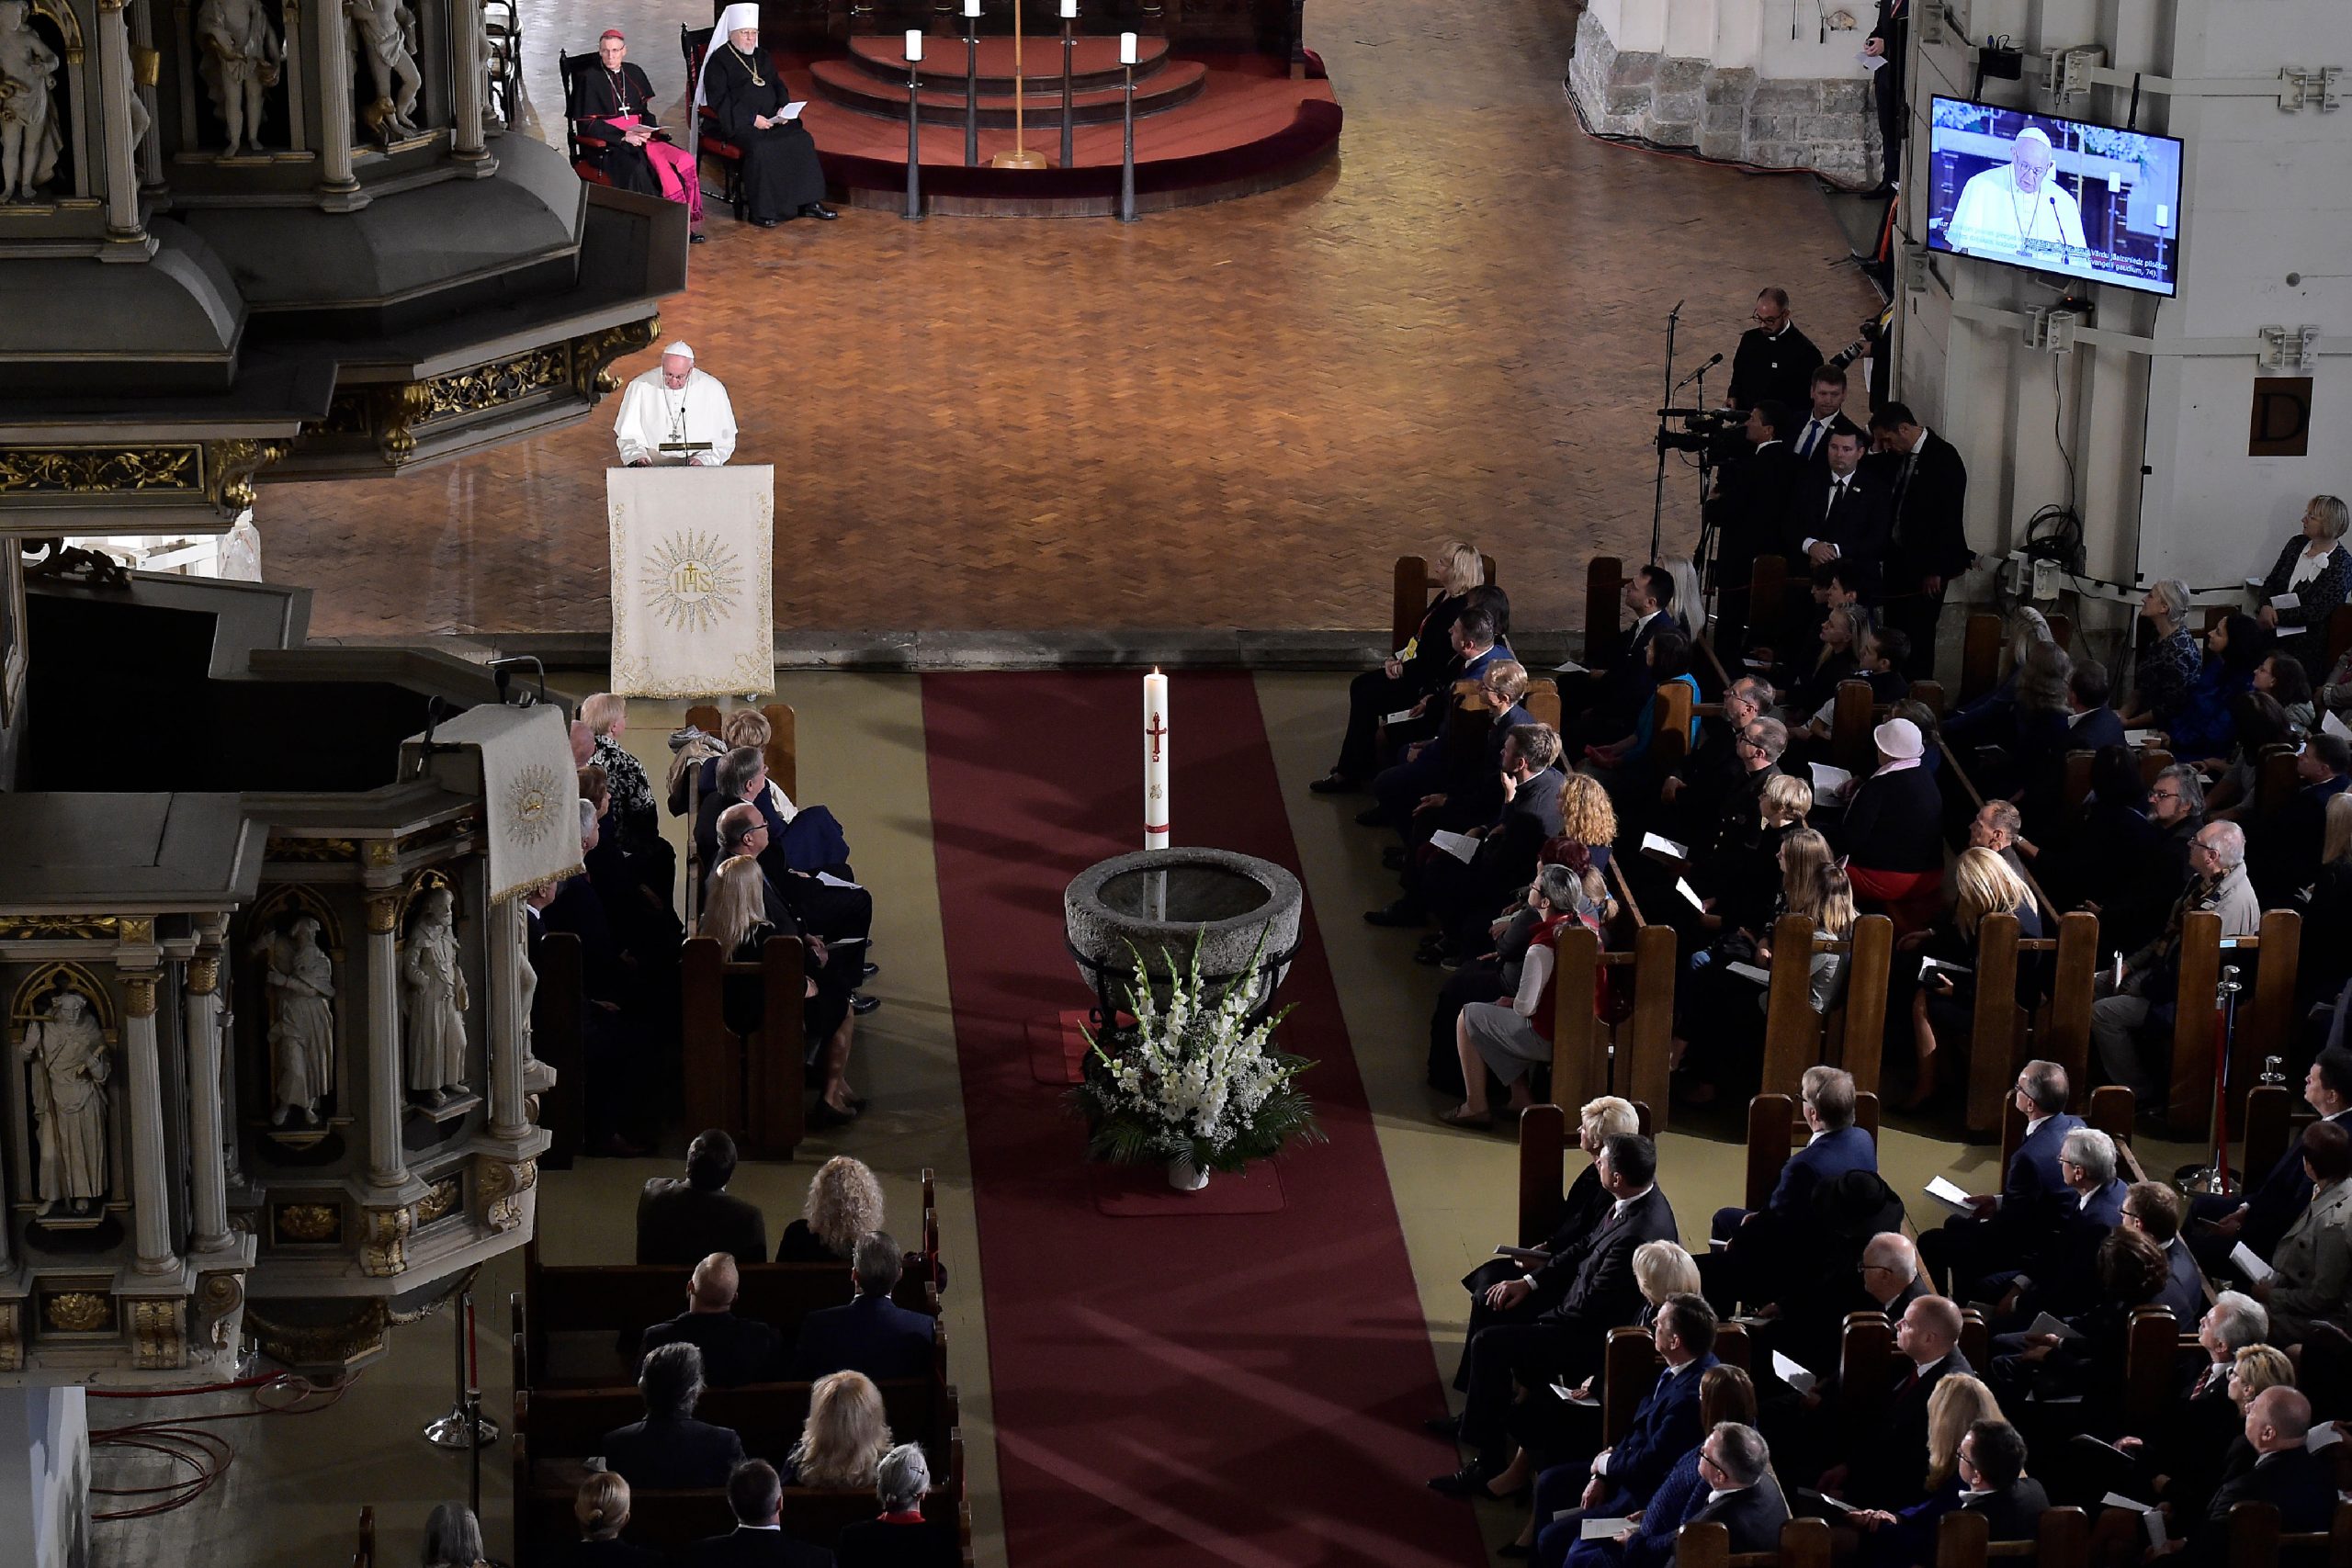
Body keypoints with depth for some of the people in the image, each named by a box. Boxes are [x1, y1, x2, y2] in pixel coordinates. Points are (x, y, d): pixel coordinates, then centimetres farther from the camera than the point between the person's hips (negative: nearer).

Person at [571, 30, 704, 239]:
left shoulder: (635, 73, 16)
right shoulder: (589, 79, 1)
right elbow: (587, 124, -5)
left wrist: (647, 130, -5)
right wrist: (623, 136, -16)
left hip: (640, 135, 5)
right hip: (608, 143, -5)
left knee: (684, 161, -20)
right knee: (638, 169, -35)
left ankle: (686, 221, -18)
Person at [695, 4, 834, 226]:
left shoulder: (761, 58, 21)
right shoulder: (718, 62, -2)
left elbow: (778, 86, 23)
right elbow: (719, 100, -11)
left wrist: (783, 108, -1)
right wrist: (752, 119, -19)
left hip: (770, 119, 7)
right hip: (737, 123, -7)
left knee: (802, 139, -16)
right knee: (761, 147, -35)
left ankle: (808, 203, -13)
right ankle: (760, 211, -29)